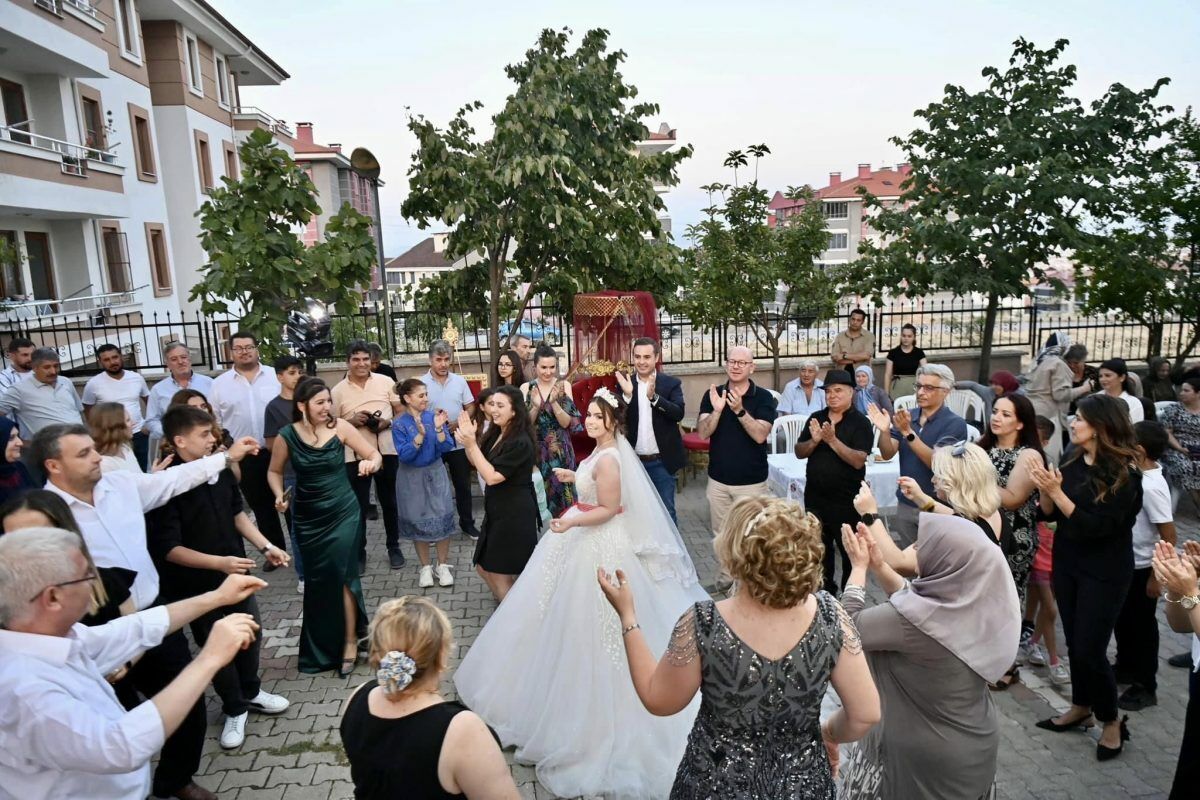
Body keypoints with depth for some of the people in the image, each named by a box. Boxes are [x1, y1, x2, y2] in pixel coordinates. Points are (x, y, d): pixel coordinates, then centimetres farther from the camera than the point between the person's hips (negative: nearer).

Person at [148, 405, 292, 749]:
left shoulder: (220, 470, -7)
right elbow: (168, 548, -22)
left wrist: (265, 546, 3)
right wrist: (218, 562, -31)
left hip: (235, 572, 5)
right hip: (198, 583, -5)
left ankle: (251, 692, 43)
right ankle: (234, 709, 32)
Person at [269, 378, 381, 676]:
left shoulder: (340, 427, -13)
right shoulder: (287, 436, -9)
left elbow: (375, 454, -9)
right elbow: (274, 471, 7)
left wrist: (370, 462, -32)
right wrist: (279, 495, -11)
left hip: (344, 513, -2)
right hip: (309, 518, 2)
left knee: (342, 574, -3)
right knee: (317, 580, 12)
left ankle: (350, 641, 17)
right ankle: (321, 648, 35)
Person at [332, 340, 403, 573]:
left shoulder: (385, 382, 2)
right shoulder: (338, 391, 0)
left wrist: (389, 422, -13)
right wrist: (352, 422, -15)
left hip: (386, 451, 1)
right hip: (355, 456, -1)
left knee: (389, 502, 13)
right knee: (359, 505, 7)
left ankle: (394, 547, 28)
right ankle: (359, 552, 21)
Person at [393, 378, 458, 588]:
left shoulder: (434, 417, -7)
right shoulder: (399, 424, -11)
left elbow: (447, 448, -10)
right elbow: (404, 455, -19)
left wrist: (439, 429, -25)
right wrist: (420, 435, -29)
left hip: (435, 473, 1)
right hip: (411, 477, -1)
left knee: (442, 517, 1)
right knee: (417, 521, 8)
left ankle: (443, 565, 17)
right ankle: (425, 567, 23)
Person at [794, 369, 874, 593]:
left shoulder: (860, 423, -9)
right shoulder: (816, 418, 6)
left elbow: (859, 461, -19)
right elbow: (799, 453, 4)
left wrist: (832, 440, -26)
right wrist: (814, 441, -16)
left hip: (846, 499, -5)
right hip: (815, 496, 5)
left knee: (849, 549, 7)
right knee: (820, 546, 16)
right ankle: (825, 591, 32)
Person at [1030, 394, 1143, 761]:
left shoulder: (1123, 474, -17)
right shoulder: (1074, 462, 1)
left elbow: (1097, 526, -22)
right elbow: (1051, 514, 4)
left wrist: (1057, 492, -26)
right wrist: (1045, 491, -16)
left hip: (1104, 573, -6)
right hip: (1067, 563, 6)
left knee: (1090, 649, -2)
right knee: (1074, 643, 15)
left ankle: (1111, 720, 19)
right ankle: (1081, 707, 32)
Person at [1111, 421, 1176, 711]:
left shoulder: (1152, 487, -28)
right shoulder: (1137, 474, -2)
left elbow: (1169, 537, -24)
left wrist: (1156, 576, -19)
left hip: (1142, 567, -8)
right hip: (1125, 562, 8)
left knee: (1142, 625, 6)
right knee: (1122, 618, 22)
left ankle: (1146, 687, 22)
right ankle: (1126, 667, 41)